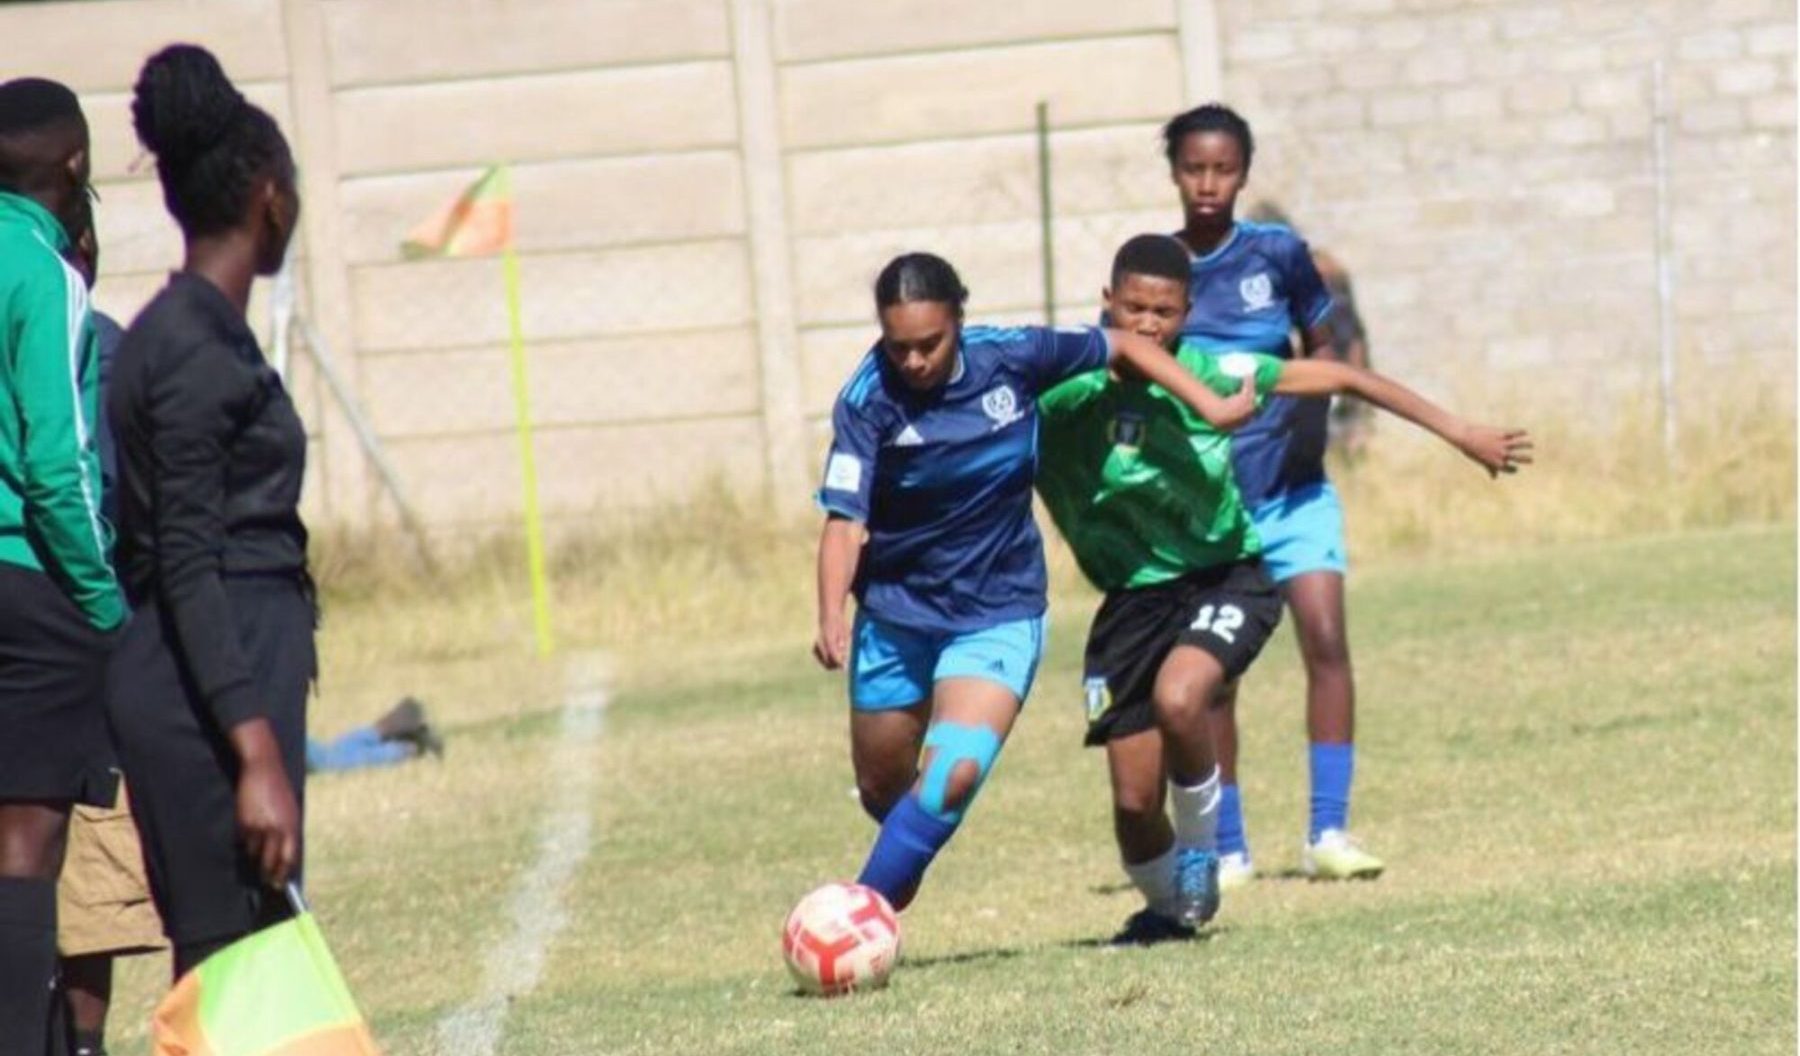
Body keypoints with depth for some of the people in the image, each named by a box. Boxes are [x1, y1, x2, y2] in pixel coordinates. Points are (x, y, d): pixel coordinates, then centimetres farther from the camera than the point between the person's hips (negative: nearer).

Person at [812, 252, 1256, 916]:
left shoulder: (1012, 358, -14)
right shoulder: (868, 400, -18)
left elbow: (1123, 348, 3)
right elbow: (845, 519, -23)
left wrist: (1211, 407, -1)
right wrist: (832, 617, -39)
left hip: (1000, 613, -1)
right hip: (895, 611, 1)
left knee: (954, 775, -23)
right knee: (882, 790, 14)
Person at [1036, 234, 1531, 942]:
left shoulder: (1208, 373, -10)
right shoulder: (1068, 393, -12)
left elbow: (1336, 377, -3)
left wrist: (1458, 432, -1)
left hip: (1226, 579, -1)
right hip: (1133, 597, 1)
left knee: (1177, 697, -33)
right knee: (1134, 802, -2)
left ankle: (1202, 850, -5)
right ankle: (1167, 907, 32)